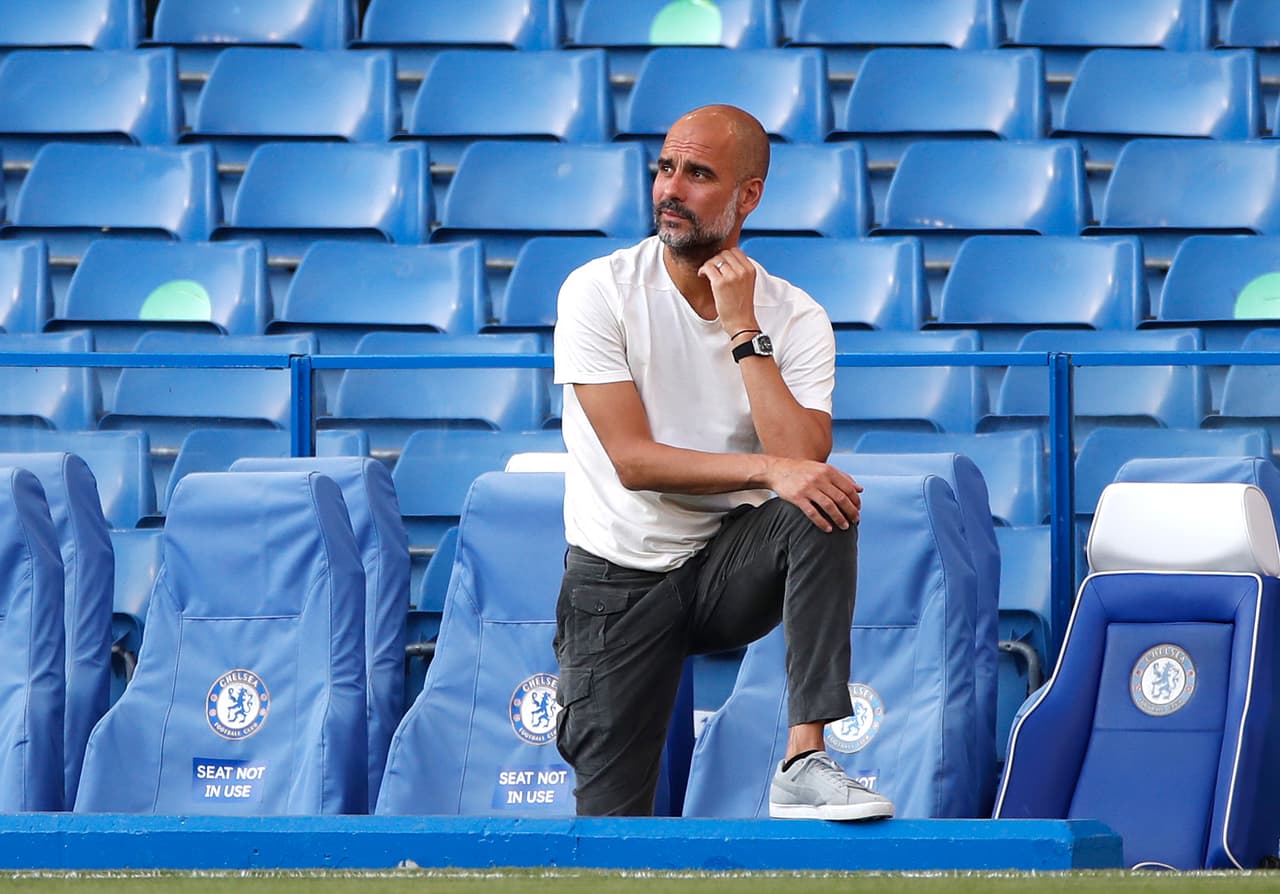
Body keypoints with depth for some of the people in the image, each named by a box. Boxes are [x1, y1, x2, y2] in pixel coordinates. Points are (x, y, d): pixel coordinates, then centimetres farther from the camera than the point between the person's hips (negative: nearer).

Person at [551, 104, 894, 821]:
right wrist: (767, 469, -30)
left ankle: (805, 760, -34)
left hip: (729, 570, 2)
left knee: (825, 508, -31)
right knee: (614, 820, -9)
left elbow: (802, 461, -21)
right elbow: (634, 460, -19)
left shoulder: (796, 319, -5)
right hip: (621, 579, -2)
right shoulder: (599, 292, -11)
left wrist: (744, 330, -21)